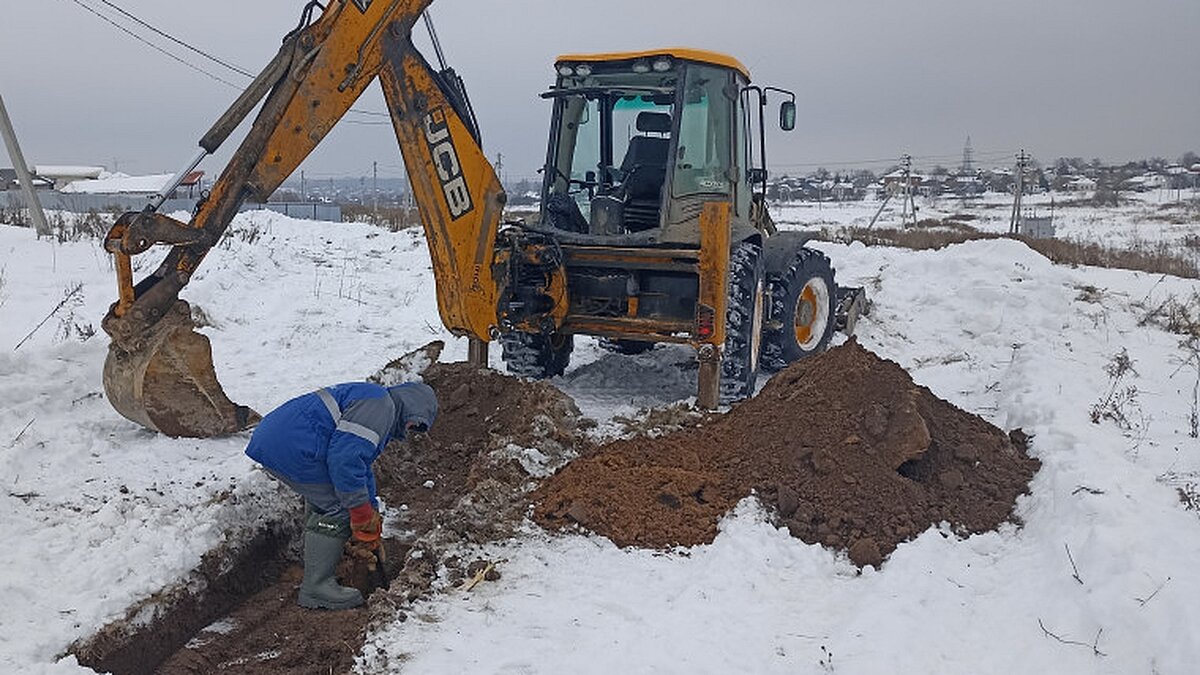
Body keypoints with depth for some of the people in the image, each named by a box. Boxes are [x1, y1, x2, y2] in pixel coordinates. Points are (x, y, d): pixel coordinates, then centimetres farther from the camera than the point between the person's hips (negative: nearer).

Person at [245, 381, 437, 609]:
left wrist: (371, 515, 40)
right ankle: (316, 589, 2)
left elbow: (362, 467, 37)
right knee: (339, 507, -5)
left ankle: (315, 576, 33)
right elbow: (345, 457, -20)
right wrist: (362, 513, -11)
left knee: (322, 500, 25)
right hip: (289, 449, -11)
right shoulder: (380, 404, -8)